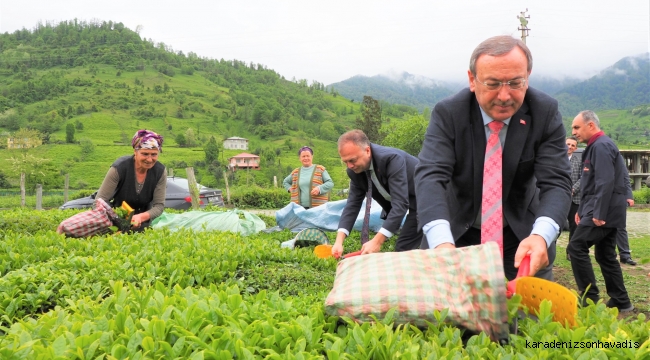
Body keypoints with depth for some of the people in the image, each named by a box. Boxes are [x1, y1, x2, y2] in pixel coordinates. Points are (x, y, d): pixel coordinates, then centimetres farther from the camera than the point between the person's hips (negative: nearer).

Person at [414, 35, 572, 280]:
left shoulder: (545, 112, -13)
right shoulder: (448, 113, -17)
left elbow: (556, 182, -19)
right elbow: (430, 176, -29)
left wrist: (541, 235, -41)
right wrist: (441, 242, -48)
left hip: (522, 237, 1)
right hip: (457, 235, -1)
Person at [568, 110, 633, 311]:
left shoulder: (601, 146, -13)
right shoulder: (597, 146, 20)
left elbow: (605, 183, -23)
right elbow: (591, 183, 23)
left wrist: (598, 214, -24)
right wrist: (581, 210, 21)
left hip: (603, 211, -10)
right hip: (605, 211, 10)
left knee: (576, 248, -10)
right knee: (605, 255, 13)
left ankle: (589, 298, -5)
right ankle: (620, 301, 18)